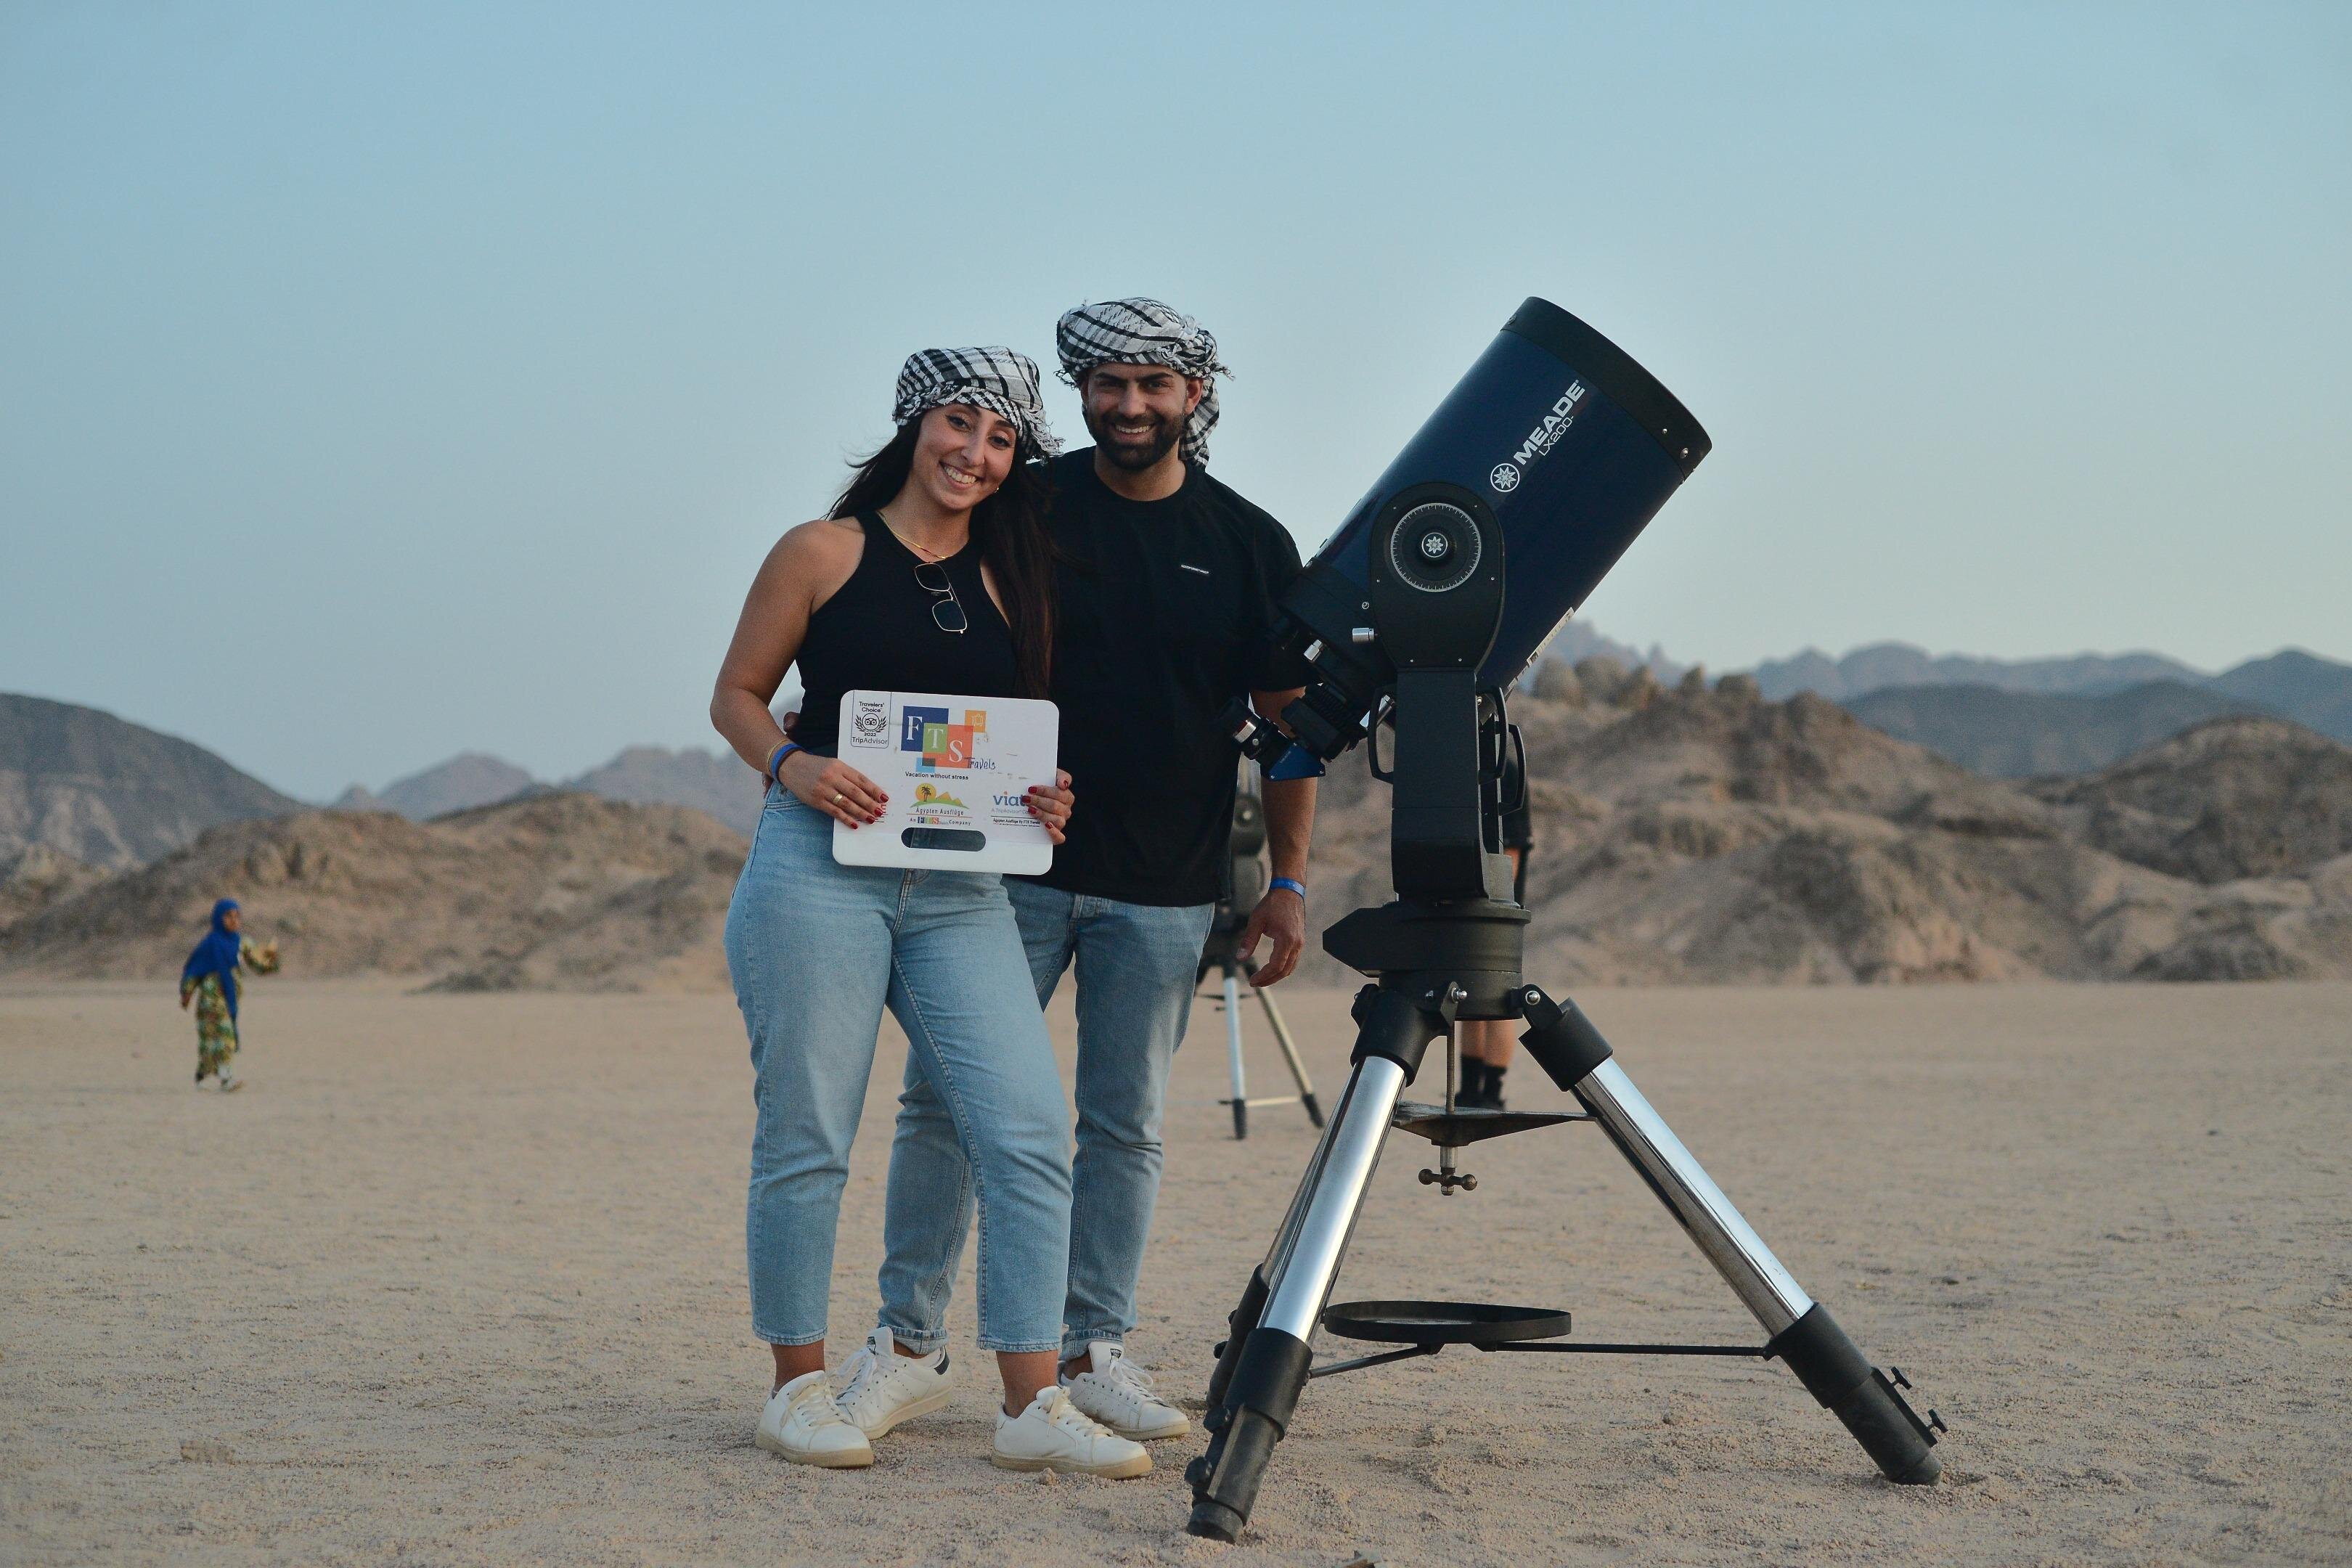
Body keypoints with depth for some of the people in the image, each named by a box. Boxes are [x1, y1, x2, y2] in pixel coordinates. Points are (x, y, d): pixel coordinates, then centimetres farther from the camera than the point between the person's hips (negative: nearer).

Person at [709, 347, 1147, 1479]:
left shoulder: (1010, 580, 16)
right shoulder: (824, 553, 3)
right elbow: (735, 695, 6)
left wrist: (1043, 801, 1)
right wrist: (793, 764, -14)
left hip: (959, 889, 4)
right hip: (820, 869, -4)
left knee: (1029, 1132, -8)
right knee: (807, 1137, -1)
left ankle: (1033, 1406, -4)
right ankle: (798, 1387, 15)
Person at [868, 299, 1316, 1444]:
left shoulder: (1250, 545, 4)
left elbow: (1288, 724, 7)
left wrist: (1288, 885, 2)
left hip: (1164, 892, 1)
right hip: (1010, 866, -1)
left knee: (1124, 1125, 6)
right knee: (944, 1102, -1)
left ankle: (1094, 1349, 16)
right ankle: (909, 1335, 11)